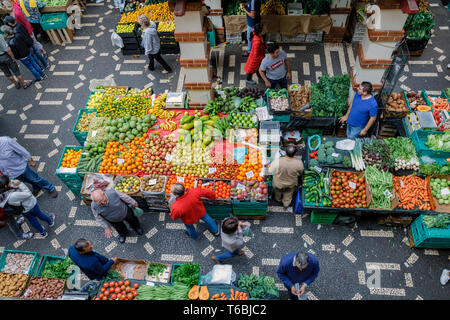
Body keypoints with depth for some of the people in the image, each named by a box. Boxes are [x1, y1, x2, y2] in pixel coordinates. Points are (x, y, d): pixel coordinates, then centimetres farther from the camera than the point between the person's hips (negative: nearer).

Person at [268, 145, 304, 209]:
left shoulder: (278, 161, -39)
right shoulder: (299, 163, -33)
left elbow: (270, 170, -21)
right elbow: (301, 172, -11)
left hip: (279, 183, 0)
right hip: (291, 184, 1)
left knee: (278, 192, 36)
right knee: (288, 195, 34)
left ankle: (278, 199, 65)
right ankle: (286, 204, 60)